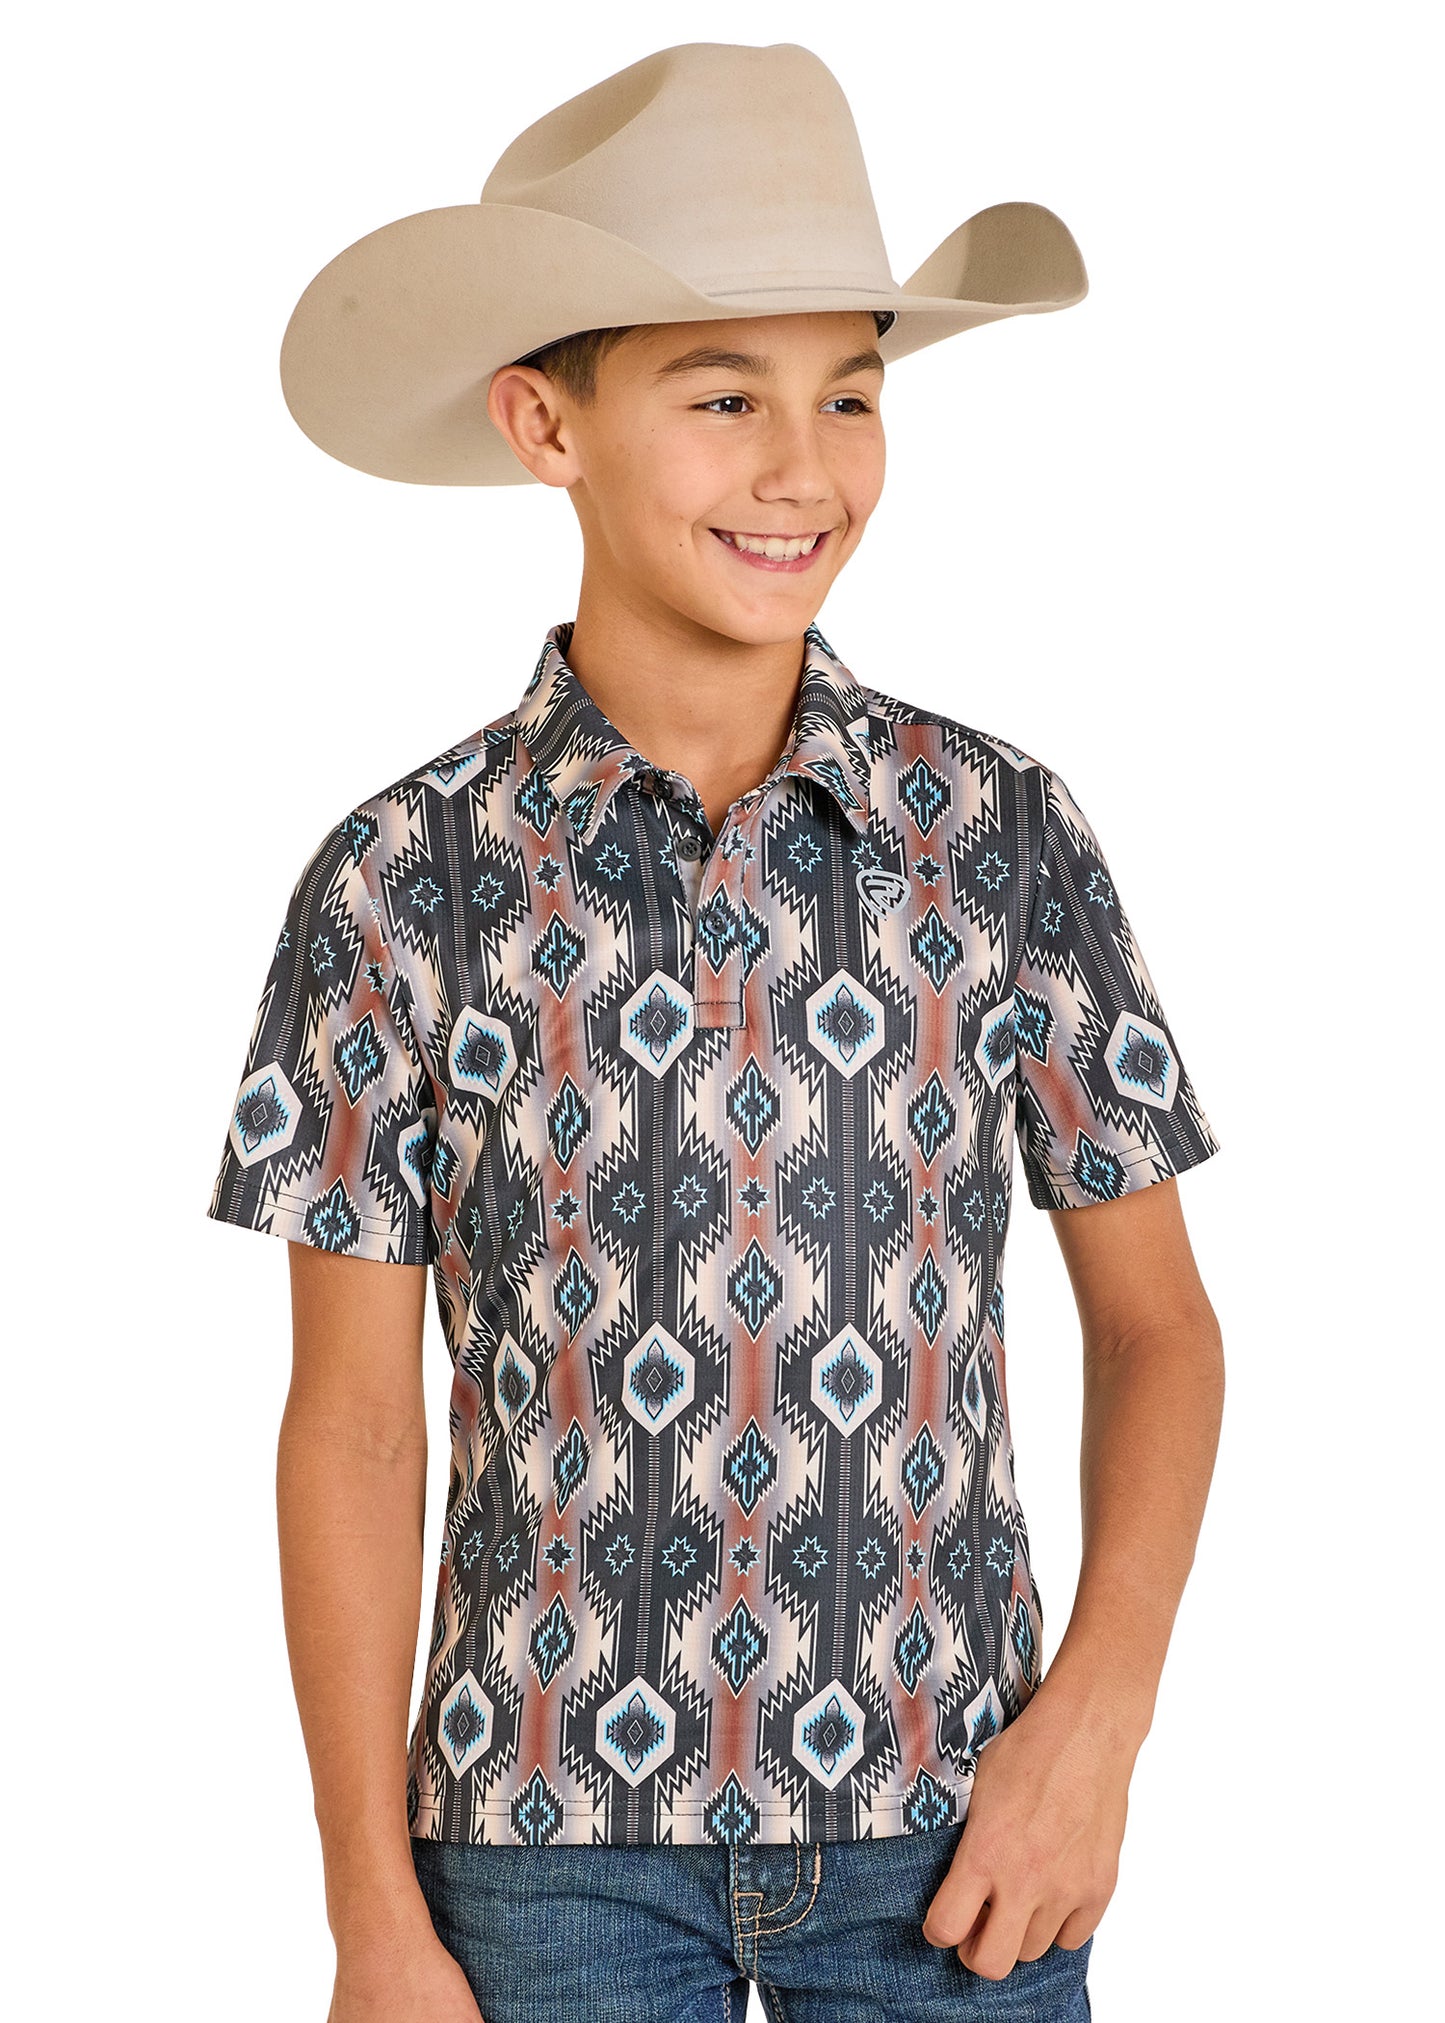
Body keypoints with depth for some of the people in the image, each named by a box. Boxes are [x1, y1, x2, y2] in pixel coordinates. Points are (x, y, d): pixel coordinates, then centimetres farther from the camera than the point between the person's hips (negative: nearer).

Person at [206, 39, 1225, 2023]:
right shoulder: (406, 884, -6)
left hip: (948, 1828, 1)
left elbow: (1154, 1321, 5)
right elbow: (353, 1426, -2)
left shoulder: (1006, 838, -3)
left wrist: (1101, 1712, -8)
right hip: (557, 1837, -1)